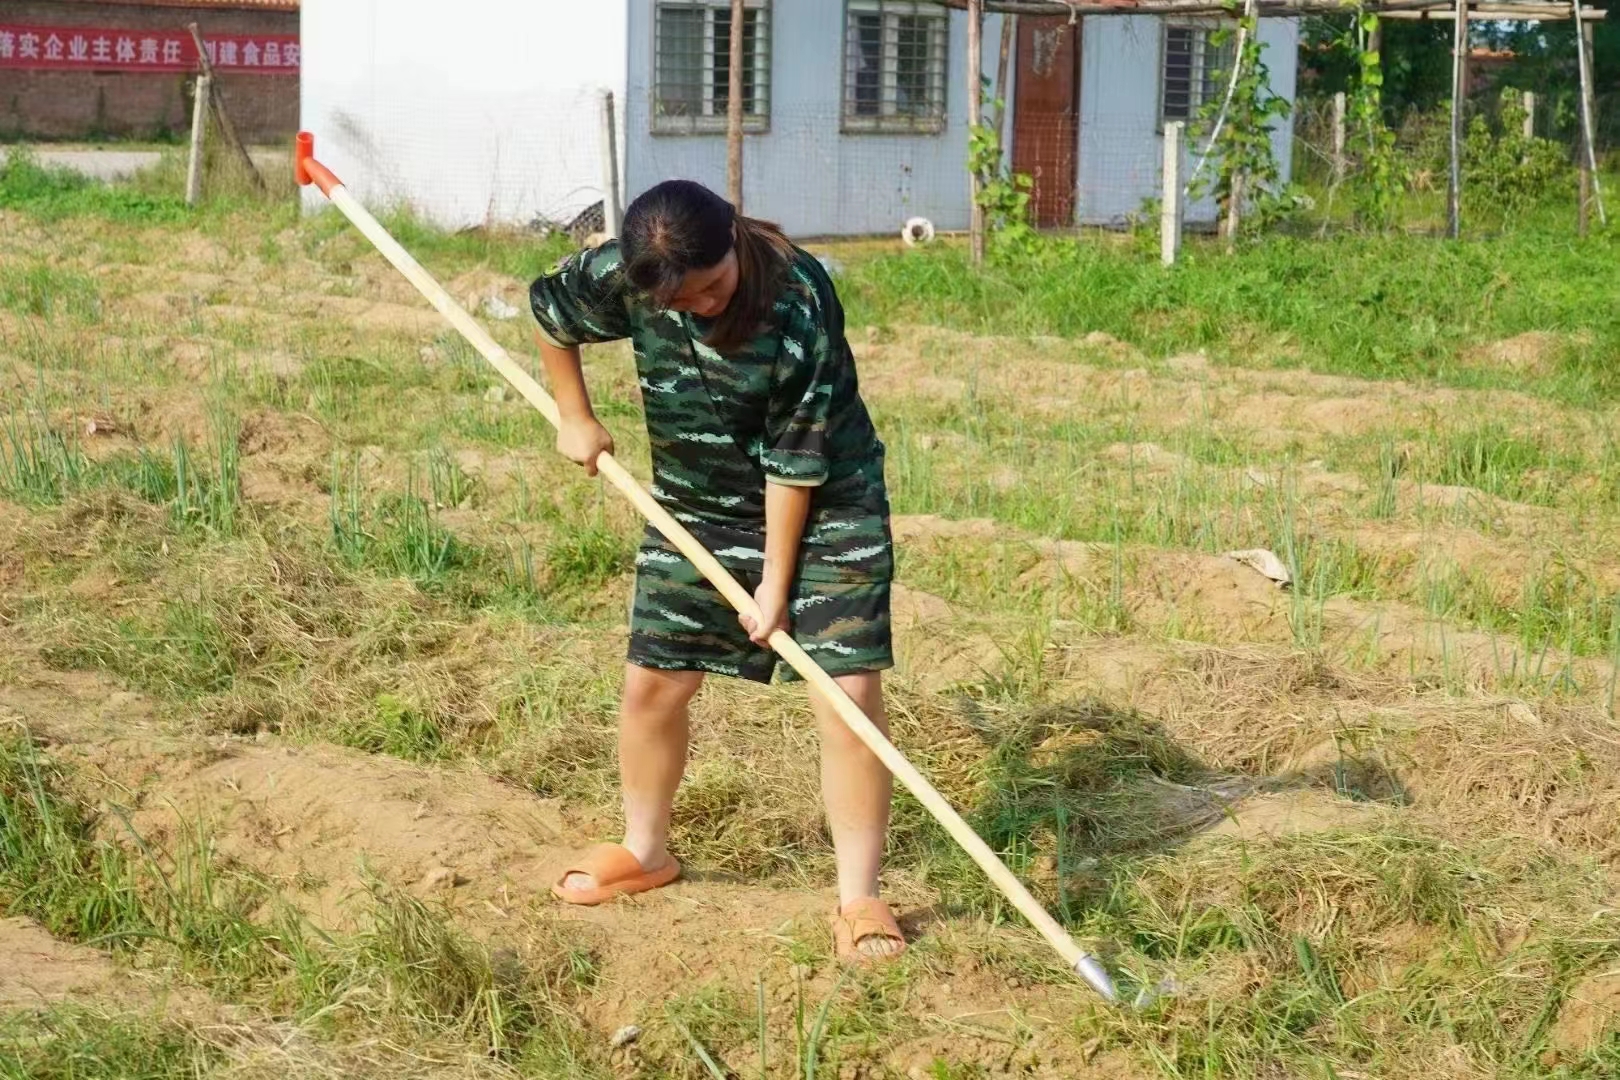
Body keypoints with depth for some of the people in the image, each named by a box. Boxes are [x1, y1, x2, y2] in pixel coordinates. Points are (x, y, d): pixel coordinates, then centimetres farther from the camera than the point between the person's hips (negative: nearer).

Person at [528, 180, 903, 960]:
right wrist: (575, 418, 9)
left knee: (849, 692, -11)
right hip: (694, 509, 4)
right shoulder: (616, 278, -19)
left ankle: (859, 897, -3)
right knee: (652, 683, 9)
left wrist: (777, 581, -19)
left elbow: (796, 457, -24)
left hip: (826, 507, -4)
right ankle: (645, 852, 33)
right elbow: (549, 313, 6)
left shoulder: (799, 302, -30)